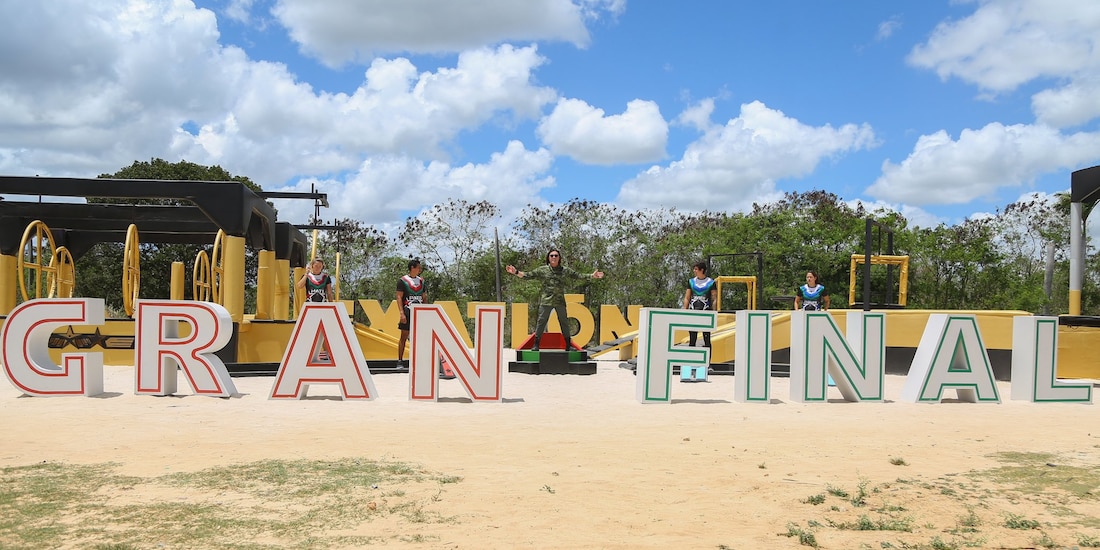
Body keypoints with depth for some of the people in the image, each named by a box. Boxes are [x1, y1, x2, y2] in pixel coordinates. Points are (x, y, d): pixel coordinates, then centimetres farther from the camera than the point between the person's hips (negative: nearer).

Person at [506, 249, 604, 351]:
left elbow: (578, 276, 12)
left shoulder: (565, 270, 9)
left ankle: (568, 345, 17)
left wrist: (592, 276, 6)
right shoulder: (542, 270, 5)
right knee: (541, 321, -3)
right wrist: (516, 272, -10)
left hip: (560, 301, 2)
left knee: (564, 322, 7)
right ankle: (536, 344, 3)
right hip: (546, 300, -2)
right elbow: (527, 275, 3)